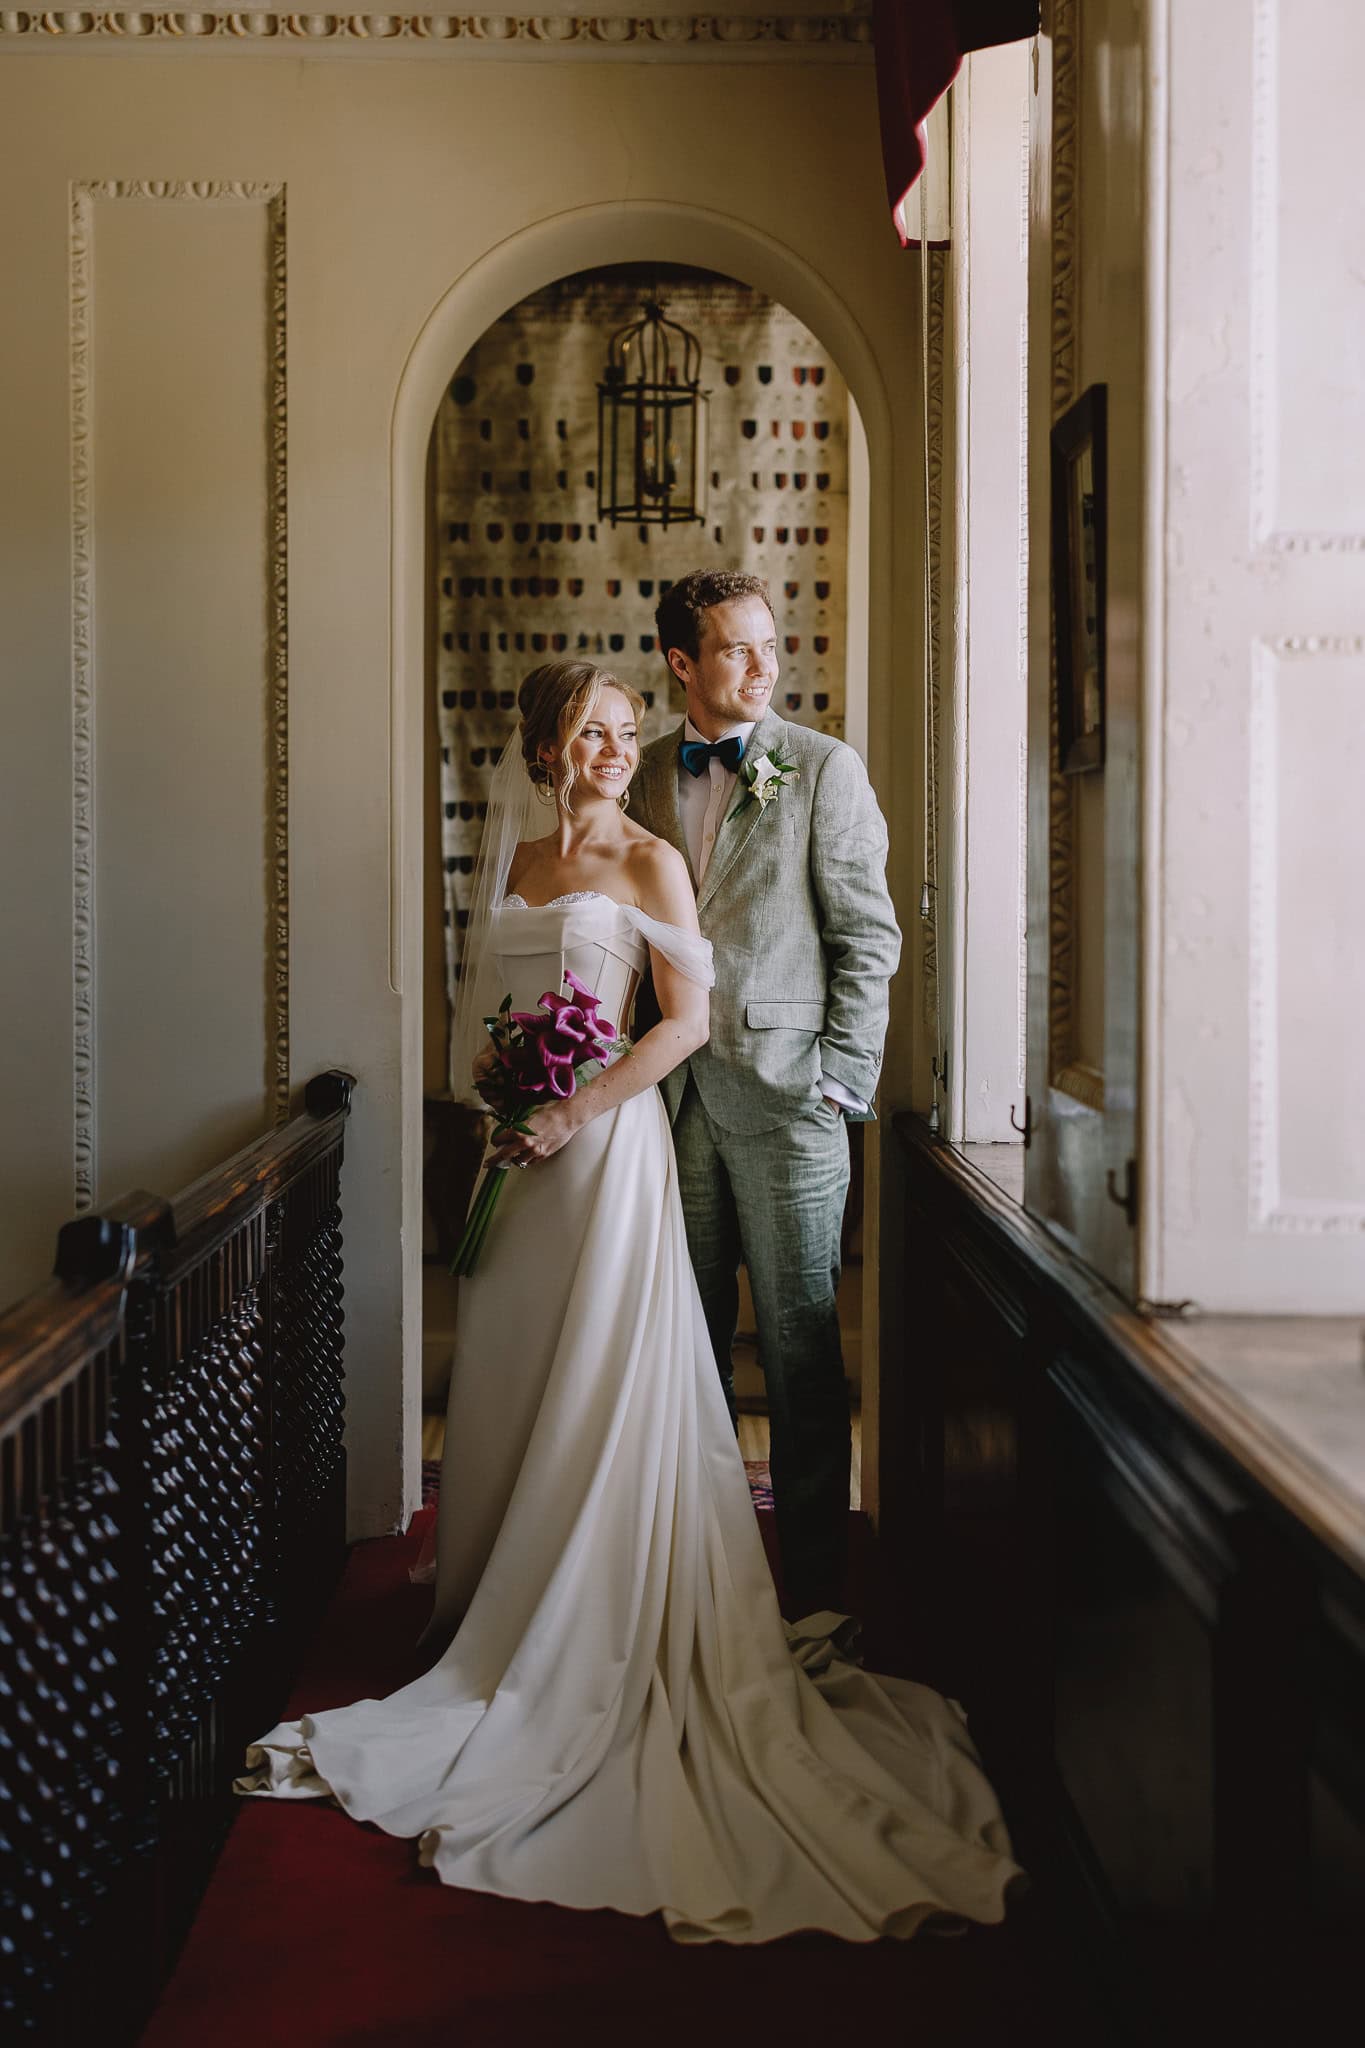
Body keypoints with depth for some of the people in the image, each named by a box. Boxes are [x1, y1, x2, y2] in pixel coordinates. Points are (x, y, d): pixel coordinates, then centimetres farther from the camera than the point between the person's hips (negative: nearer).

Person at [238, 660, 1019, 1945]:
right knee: (505, 1378, 9)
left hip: (605, 1143, -6)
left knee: (599, 1381, -2)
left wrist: (574, 1113, -15)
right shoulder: (512, 862, 14)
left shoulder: (647, 861, -3)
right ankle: (503, 1611, 22)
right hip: (519, 1150, 6)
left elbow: (687, 1020, -10)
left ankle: (598, 1637, 8)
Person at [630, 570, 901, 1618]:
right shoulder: (652, 774, 11)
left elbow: (868, 935, -3)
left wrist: (840, 1079, -8)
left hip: (787, 1090, -4)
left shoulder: (825, 767, -1)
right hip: (678, 1088, 4)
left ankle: (814, 1574, 11)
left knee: (800, 1343, 1)